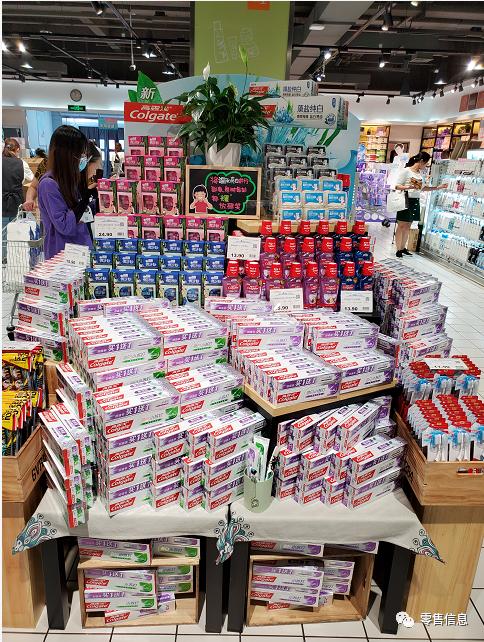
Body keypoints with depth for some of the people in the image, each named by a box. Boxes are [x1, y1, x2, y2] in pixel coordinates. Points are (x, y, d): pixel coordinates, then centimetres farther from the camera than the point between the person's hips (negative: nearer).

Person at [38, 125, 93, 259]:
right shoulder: (48, 184, -17)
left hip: (82, 246, 7)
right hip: (63, 252, -7)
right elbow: (64, 226, -21)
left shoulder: (71, 178, 7)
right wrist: (86, 194, -21)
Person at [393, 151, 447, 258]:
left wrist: (438, 187, 16)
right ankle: (398, 250, 2)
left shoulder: (421, 173, 12)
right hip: (405, 201, -7)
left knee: (407, 226, 11)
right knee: (401, 226, -2)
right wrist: (408, 187, -27)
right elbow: (397, 186, -10)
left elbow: (423, 188, 21)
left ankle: (403, 248, 18)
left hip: (415, 202, 7)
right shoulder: (406, 171, -8)